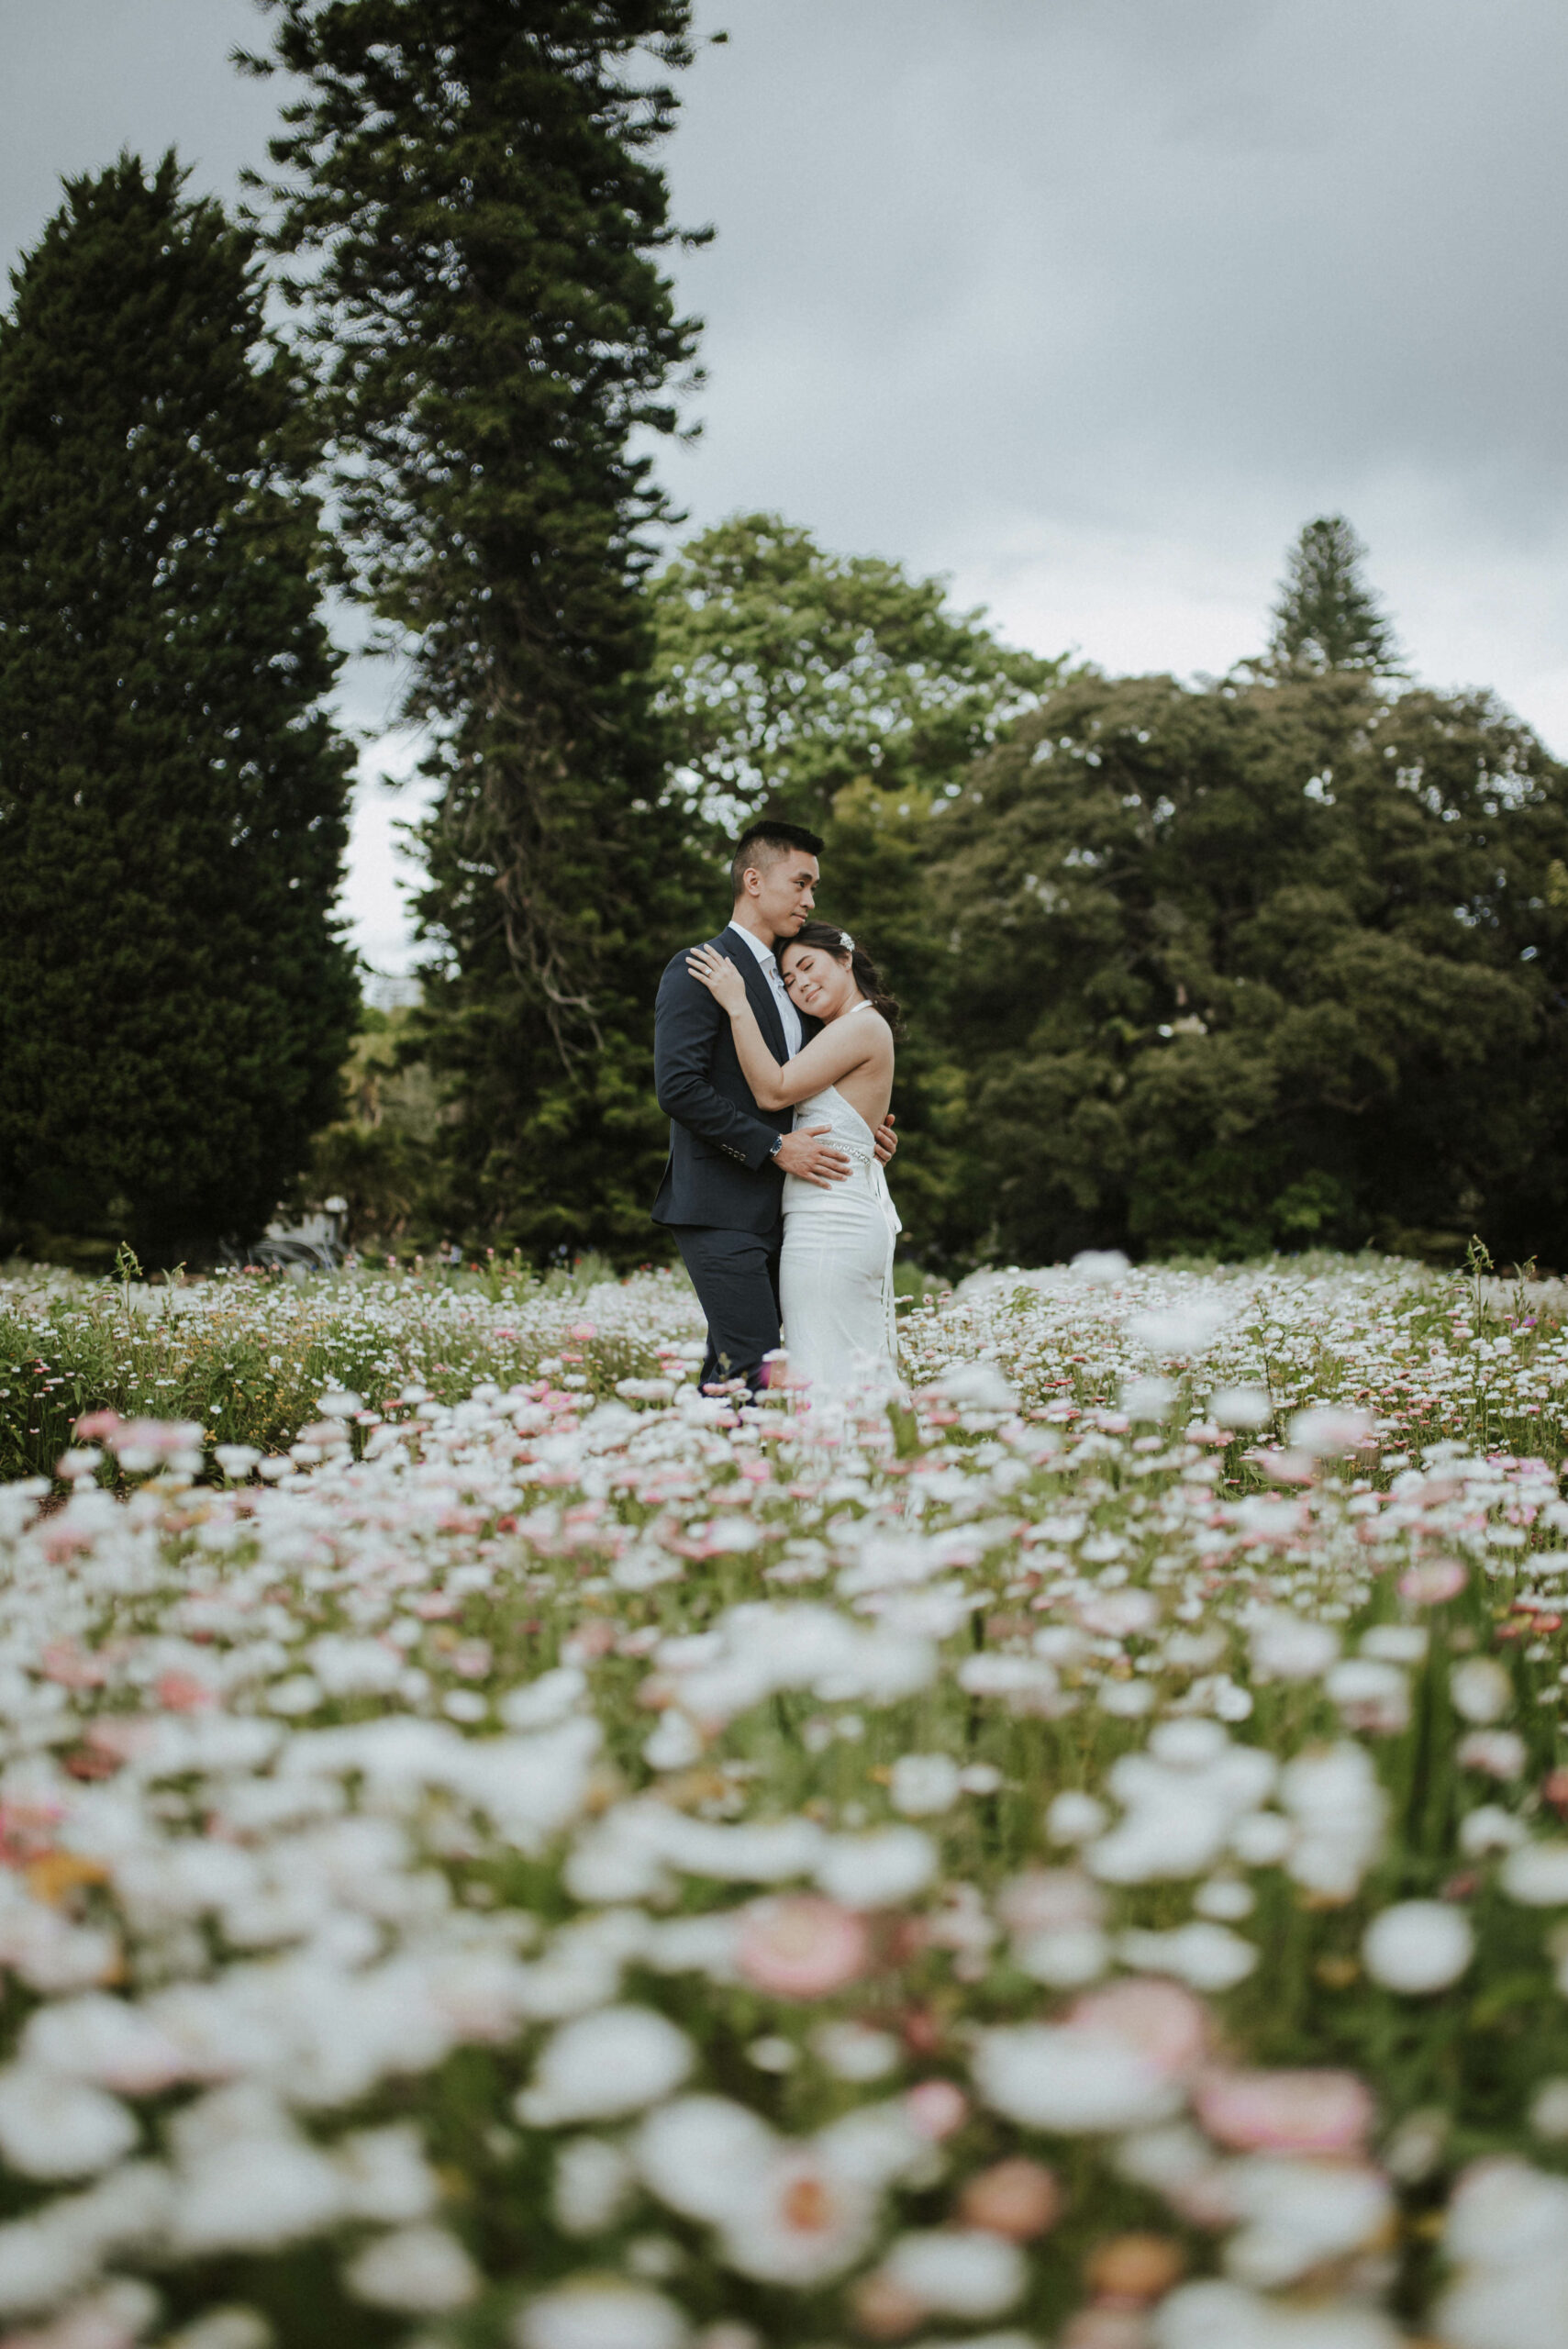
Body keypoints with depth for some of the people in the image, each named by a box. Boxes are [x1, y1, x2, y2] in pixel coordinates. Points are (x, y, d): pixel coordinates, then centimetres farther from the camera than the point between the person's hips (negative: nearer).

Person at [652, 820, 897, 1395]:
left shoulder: (788, 981, 22)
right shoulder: (700, 970, -6)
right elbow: (677, 1087, -16)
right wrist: (775, 1147, -17)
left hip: (771, 1213, 9)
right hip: (720, 1211, -9)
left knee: (728, 1375, 8)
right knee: (756, 1370, -16)